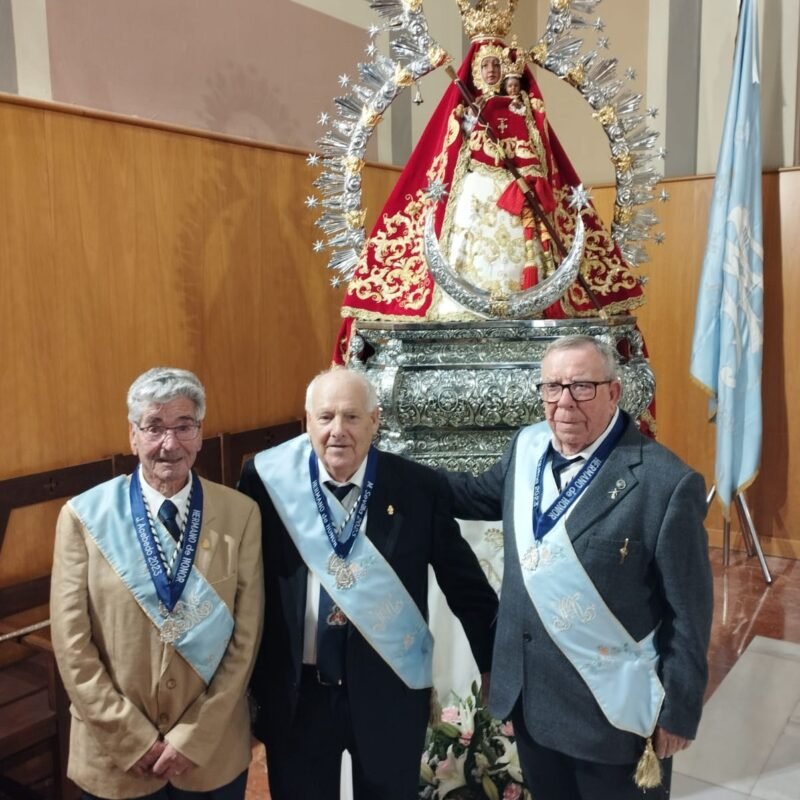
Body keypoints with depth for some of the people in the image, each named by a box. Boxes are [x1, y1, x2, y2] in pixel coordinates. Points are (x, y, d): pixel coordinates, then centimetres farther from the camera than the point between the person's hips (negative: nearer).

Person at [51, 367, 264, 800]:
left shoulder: (240, 514, -8)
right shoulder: (84, 516, -9)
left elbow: (246, 637, -6)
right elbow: (71, 644, -8)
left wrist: (195, 737, -9)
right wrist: (133, 739, -10)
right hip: (114, 753, 0)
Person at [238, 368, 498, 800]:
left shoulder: (418, 488, -9)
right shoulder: (266, 481, -9)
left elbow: (466, 584, 0)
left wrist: (497, 668, 7)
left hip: (389, 695, 0)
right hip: (295, 695, 1)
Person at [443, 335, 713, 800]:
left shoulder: (666, 482, -21)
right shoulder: (528, 447, -2)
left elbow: (688, 613, -14)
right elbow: (481, 495, 16)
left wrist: (679, 712, -7)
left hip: (615, 712, -5)